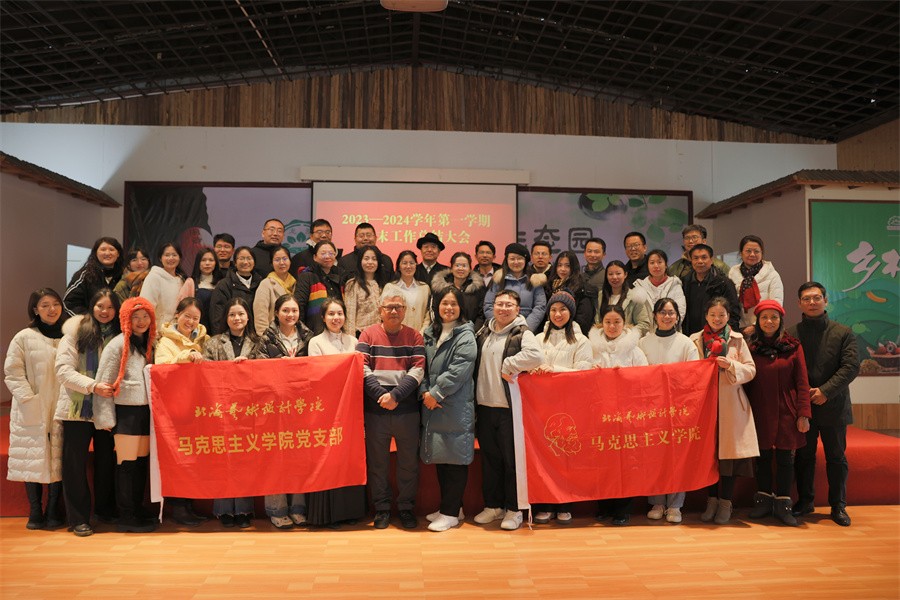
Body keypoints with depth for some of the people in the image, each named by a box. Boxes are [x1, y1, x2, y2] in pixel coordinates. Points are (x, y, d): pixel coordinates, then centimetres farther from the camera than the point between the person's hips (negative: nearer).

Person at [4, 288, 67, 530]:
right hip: (32, 413, -1)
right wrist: (28, 398, -12)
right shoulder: (24, 338, 0)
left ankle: (53, 511, 14)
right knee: (33, 460, 3)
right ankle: (35, 513, 14)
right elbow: (13, 372, -2)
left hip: (61, 411, 2)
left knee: (58, 460, 4)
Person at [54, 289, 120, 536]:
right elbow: (63, 370, -10)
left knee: (106, 460, 11)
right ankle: (79, 518, 14)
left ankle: (105, 509, 27)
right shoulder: (76, 332, -3)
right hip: (78, 408, -2)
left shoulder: (120, 337, 6)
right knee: (75, 463, 3)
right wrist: (92, 385, -22)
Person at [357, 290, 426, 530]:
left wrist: (395, 395, -16)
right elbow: (362, 368, -5)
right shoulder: (368, 334, 5)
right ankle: (381, 508, 24)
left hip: (407, 410, 0)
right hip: (375, 410, 0)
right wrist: (381, 395, -16)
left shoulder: (414, 337, 5)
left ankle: (406, 508, 24)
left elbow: (417, 370, -5)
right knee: (377, 462, 10)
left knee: (409, 462, 9)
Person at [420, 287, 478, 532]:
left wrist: (436, 393, -14)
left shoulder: (465, 336, -6)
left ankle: (451, 512, 10)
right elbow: (422, 366, 11)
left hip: (456, 408, -6)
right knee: (439, 457, 13)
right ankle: (450, 506, 27)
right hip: (432, 406, 7)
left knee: (455, 459, 0)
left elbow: (459, 370, -16)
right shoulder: (429, 334, 13)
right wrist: (425, 392, -5)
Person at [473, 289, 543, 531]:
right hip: (484, 407, 6)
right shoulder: (483, 333, 12)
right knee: (489, 458, 14)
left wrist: (509, 365, -20)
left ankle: (514, 509, 17)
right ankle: (493, 505, 28)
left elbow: (536, 356, -28)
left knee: (512, 459, 3)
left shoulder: (522, 334, -7)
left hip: (510, 408, -6)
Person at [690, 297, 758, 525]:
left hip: (730, 404, 0)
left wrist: (731, 365, -14)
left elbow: (750, 370, 2)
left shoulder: (737, 340, 6)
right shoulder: (695, 340, 6)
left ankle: (725, 502, 12)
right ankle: (712, 500, 17)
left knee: (729, 451, 0)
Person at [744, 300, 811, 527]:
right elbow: (746, 382, 6)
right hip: (760, 413, 1)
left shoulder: (793, 347, 1)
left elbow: (802, 383, -1)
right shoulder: (751, 347, 4)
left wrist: (803, 414, -8)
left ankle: (782, 504, 14)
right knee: (762, 457, 8)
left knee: (785, 458, 4)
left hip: (786, 413, -1)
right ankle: (764, 500, 20)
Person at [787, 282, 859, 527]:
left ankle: (838, 506, 20)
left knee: (836, 458, 8)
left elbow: (851, 366, -7)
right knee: (803, 457, 10)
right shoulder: (790, 334, 4)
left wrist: (825, 391, -15)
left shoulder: (843, 333, 1)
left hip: (833, 406, -1)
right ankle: (805, 501, 23)